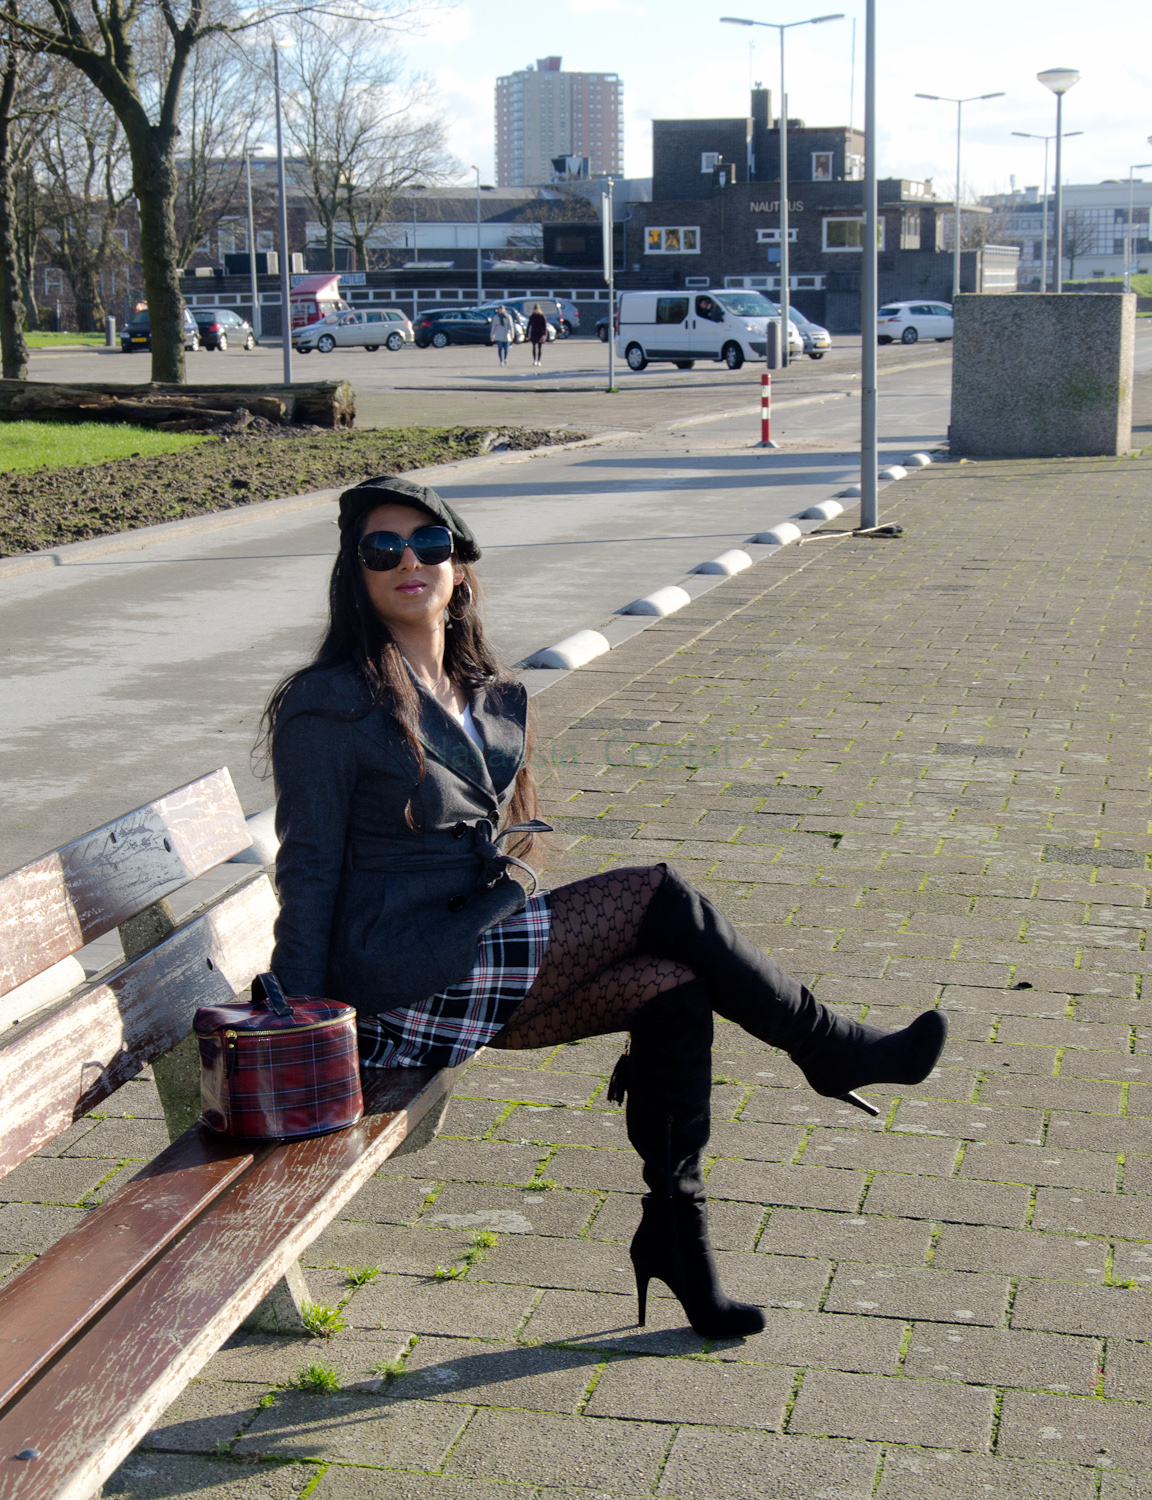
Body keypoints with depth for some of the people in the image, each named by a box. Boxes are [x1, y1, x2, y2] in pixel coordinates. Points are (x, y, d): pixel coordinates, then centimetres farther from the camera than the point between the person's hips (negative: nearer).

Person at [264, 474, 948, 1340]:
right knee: (660, 896, -14)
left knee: (674, 988, -15)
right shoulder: (329, 705, -9)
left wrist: (570, 941, 13)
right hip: (406, 987, -7)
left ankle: (675, 1227, -4)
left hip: (489, 957, 7)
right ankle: (834, 1052, 3)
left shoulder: (495, 699, 12)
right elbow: (310, 872, -9)